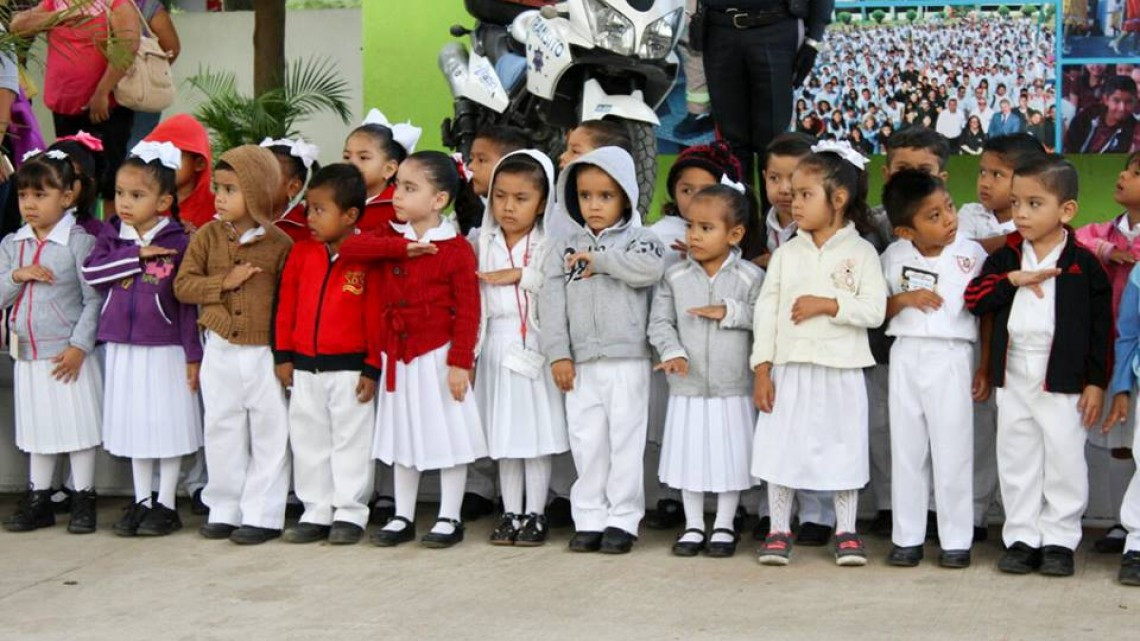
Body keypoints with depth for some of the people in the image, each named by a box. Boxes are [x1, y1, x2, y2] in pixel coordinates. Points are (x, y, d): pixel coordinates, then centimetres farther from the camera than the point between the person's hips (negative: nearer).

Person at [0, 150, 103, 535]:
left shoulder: (79, 242, -10)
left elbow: (94, 300, -11)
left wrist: (79, 346, -16)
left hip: (68, 355, -5)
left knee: (78, 428, 3)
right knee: (38, 429, 15)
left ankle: (83, 499, 13)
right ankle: (38, 499, 24)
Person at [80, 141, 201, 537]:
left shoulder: (178, 242, -8)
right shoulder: (113, 237, 4)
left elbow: (187, 302, -7)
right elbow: (91, 271, -12)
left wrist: (193, 355, -7)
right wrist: (137, 256, -18)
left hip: (165, 347, -4)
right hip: (123, 347, 4)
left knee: (168, 425, 3)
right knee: (133, 424, 11)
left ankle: (166, 504, 14)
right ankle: (141, 501, 22)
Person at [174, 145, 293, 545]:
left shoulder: (279, 243, -6)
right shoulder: (208, 237, 2)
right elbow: (183, 284, -1)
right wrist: (224, 282, -15)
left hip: (266, 352, -3)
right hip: (221, 351, 3)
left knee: (270, 435, 3)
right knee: (222, 431, 11)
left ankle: (262, 515, 12)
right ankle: (224, 510, 22)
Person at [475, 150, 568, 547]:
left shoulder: (548, 246, -2)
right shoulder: (484, 245, 8)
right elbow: (472, 294, 5)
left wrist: (519, 275, -15)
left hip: (537, 347, -3)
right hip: (498, 347, 3)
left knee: (537, 435, 1)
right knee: (504, 437, 8)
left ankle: (535, 515, 10)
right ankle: (510, 514, 17)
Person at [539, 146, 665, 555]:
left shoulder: (637, 240, 1)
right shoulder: (564, 248, 10)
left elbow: (651, 267, -22)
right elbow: (552, 301, 4)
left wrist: (601, 260, -15)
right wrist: (558, 354, -3)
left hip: (627, 361, -3)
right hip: (581, 364, 3)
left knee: (625, 440, 1)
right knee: (587, 441, 7)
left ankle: (622, 519, 9)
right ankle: (589, 518, 16)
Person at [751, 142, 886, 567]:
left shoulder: (860, 252, -2)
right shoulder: (786, 254, 5)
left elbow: (874, 309, -10)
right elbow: (766, 310, 3)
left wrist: (827, 304, -19)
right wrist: (762, 369, -3)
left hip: (841, 372, -2)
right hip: (789, 370, 2)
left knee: (843, 450, 6)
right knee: (780, 448, 3)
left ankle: (846, 532, 19)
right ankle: (779, 530, 15)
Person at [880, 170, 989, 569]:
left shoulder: (971, 254, -3)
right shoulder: (894, 256, 3)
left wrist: (986, 366, 1)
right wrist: (902, 299, -10)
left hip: (952, 358, -2)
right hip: (906, 357, 2)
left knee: (953, 451, 2)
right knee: (907, 450, 8)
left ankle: (956, 540, 10)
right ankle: (907, 537, 17)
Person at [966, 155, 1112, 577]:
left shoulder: (1083, 264, -5)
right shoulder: (1005, 257, 6)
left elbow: (1101, 327, -3)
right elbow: (973, 298, -5)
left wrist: (1096, 382, -6)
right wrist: (1014, 279, -17)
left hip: (1063, 378, -3)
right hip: (1013, 375, 4)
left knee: (1064, 460, 3)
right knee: (1016, 460, 9)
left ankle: (1058, 540, 14)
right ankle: (1021, 538, 18)